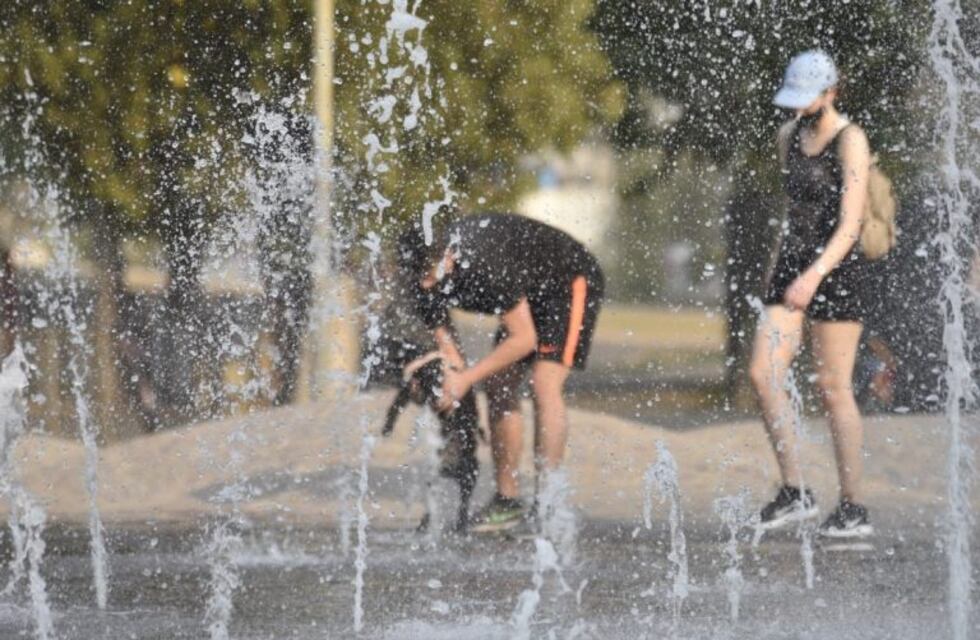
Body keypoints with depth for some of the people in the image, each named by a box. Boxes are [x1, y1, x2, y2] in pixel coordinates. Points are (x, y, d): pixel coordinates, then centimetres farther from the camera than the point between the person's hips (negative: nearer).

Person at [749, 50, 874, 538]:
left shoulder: (850, 142, -11)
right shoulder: (789, 138, 11)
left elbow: (850, 224, -20)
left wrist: (815, 274, -32)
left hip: (836, 268, -7)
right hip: (792, 260, 7)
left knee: (833, 389, -5)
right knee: (763, 373, -8)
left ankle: (853, 509, 3)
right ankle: (795, 493, -2)